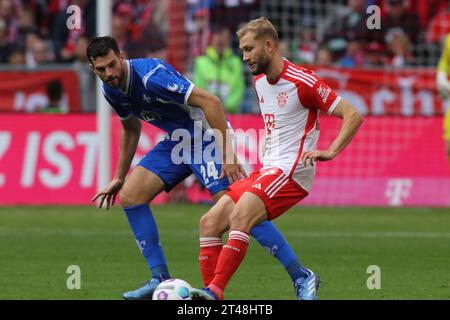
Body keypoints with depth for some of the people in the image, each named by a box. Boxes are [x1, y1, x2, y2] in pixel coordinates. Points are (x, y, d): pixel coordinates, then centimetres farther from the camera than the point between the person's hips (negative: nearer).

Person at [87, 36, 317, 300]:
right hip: (177, 141, 9)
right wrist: (119, 178, 26)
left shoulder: (150, 75, -26)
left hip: (207, 136, -9)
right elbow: (131, 129, 23)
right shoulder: (112, 90, 2)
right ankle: (160, 278, 4)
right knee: (130, 196, -1)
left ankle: (301, 277, -19)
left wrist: (228, 155, -31)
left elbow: (210, 102, -28)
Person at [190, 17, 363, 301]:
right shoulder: (259, 81, 15)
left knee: (239, 217, -30)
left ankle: (215, 291, -39)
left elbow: (353, 115, -11)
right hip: (267, 170, 9)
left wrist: (330, 151, -21)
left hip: (291, 171, -9)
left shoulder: (302, 81, -11)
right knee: (209, 223, -4)